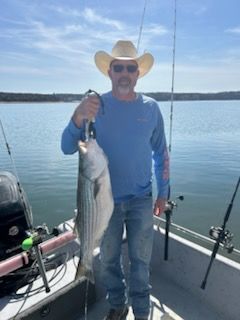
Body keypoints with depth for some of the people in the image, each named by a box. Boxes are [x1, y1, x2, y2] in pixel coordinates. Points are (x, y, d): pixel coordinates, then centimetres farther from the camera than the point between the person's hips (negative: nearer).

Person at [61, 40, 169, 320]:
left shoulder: (150, 107, -1)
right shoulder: (95, 106, -6)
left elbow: (160, 152, 5)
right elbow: (67, 148, -13)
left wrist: (163, 192, 5)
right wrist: (78, 119, -32)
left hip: (141, 200, 1)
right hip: (105, 200, 0)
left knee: (140, 260, 14)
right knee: (109, 259, 16)